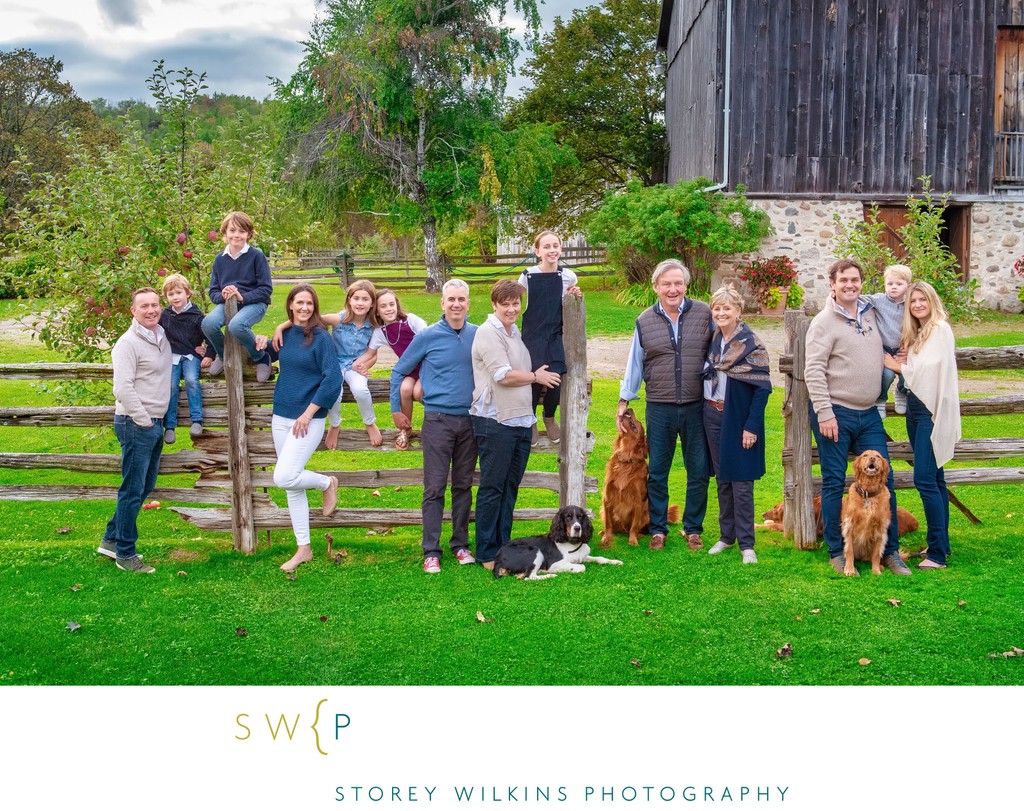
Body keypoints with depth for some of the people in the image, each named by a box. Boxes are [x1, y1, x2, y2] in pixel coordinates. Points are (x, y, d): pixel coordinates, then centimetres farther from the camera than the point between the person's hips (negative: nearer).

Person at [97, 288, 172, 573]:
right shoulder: (128, 343, -14)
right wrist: (143, 420, -15)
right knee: (133, 490, -3)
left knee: (146, 485, 16)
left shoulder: (163, 338, 11)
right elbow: (123, 388, -20)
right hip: (135, 424, -9)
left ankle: (111, 539, 28)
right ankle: (125, 554, 6)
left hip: (155, 423, 9)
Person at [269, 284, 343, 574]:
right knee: (292, 487, 9)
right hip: (281, 418, 6)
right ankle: (304, 549, 18)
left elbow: (333, 379, -15)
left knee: (284, 478, -18)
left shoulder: (321, 337, -9)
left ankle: (327, 483, 12)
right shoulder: (284, 335, 8)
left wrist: (308, 413, -15)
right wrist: (261, 346, 2)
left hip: (309, 419, -6)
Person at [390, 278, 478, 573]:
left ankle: (460, 544, 21)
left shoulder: (478, 335, 4)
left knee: (463, 485, 10)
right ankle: (431, 551, 3)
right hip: (438, 420, -3)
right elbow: (399, 371, 6)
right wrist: (396, 410, 6)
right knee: (435, 488, -2)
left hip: (470, 420, 3)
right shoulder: (427, 336, -3)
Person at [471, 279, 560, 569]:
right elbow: (503, 375, -17)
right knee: (492, 488, -2)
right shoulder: (488, 333, -10)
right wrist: (535, 376, -3)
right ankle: (487, 554, 6)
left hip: (521, 420, 8)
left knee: (510, 488, 13)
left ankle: (503, 547, 22)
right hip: (495, 422, -8)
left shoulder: (516, 333, 17)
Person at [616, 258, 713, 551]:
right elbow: (635, 363, 10)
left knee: (699, 472, 7)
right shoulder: (645, 321, 4)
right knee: (657, 472, 8)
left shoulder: (704, 314, 0)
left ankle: (693, 529, 22)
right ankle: (658, 529, 21)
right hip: (659, 409, 1)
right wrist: (624, 400, 9)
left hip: (696, 407, 0)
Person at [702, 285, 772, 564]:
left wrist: (751, 426, -16)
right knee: (722, 479, 12)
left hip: (739, 419, -5)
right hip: (713, 415, 6)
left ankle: (746, 543, 5)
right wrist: (707, 410, 7)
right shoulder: (713, 340, 7)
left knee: (741, 482, -3)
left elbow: (763, 388, -13)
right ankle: (726, 535, 23)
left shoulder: (751, 344, -11)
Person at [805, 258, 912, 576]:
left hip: (869, 414, 6)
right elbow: (813, 371, -13)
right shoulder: (824, 322, -8)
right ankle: (836, 552, 12)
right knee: (834, 483, 1)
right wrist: (824, 413, -18)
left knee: (883, 480, 5)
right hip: (835, 413, -6)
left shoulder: (871, 312, 10)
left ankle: (890, 551, 15)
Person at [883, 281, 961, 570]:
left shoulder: (941, 329, -8)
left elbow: (931, 369, -16)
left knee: (925, 478, -14)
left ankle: (937, 554, -12)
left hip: (932, 410, -9)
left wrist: (899, 367, -4)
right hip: (915, 407, 9)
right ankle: (941, 543, 20)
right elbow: (915, 371, 12)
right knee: (934, 478, 13)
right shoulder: (916, 333, 17)